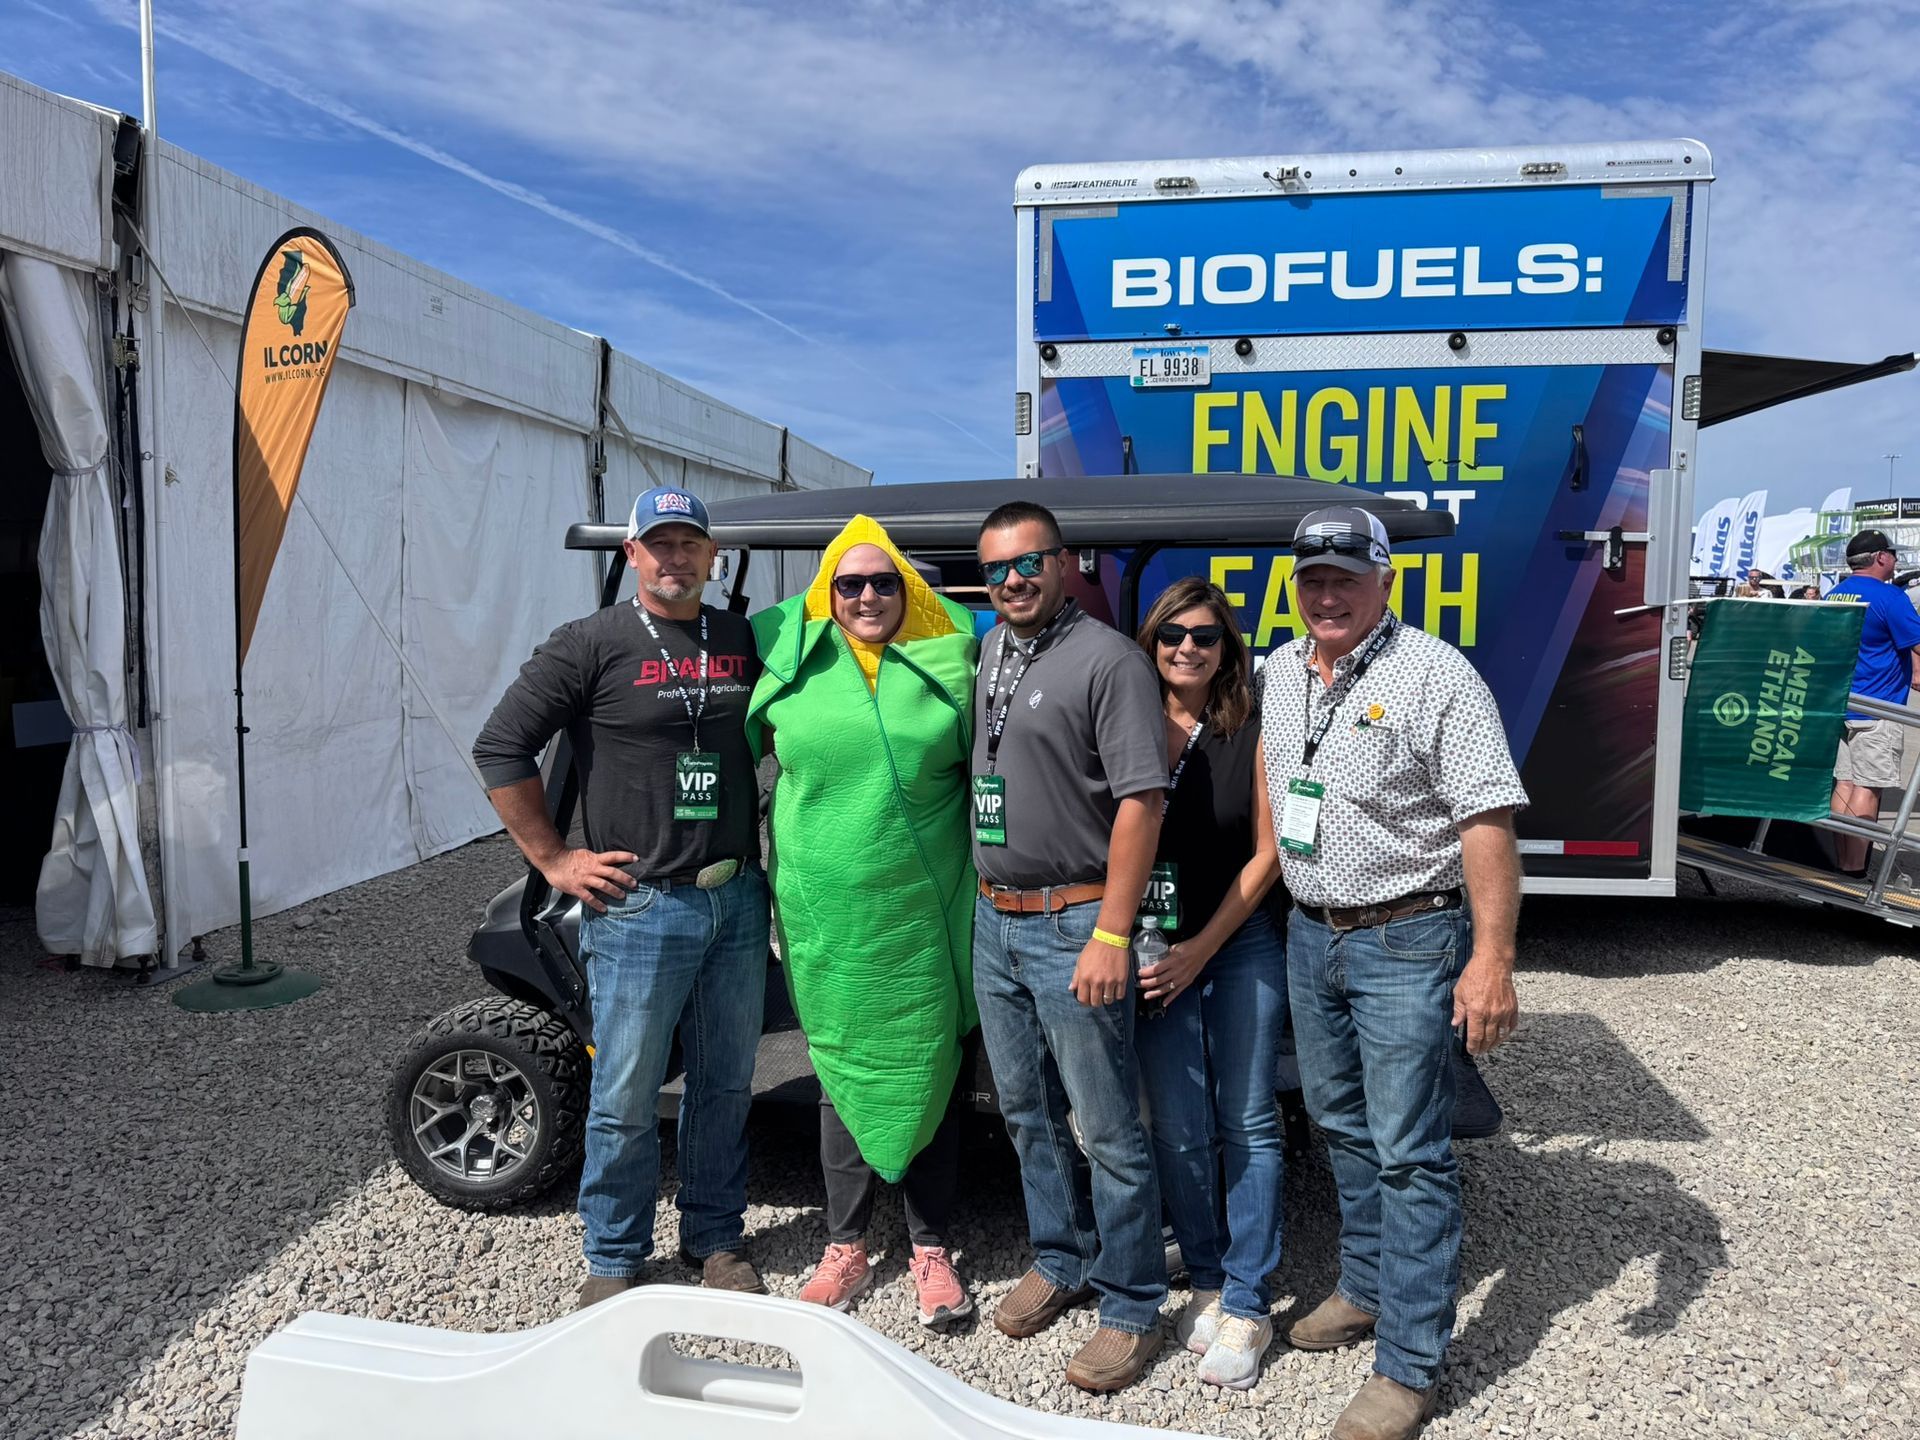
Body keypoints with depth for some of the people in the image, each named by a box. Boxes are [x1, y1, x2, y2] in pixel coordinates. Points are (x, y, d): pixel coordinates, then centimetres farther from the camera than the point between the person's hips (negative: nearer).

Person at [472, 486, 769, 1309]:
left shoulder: (746, 642, 7)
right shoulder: (592, 645, -6)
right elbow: (500, 747, -7)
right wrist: (553, 859, -8)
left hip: (737, 902, 4)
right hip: (638, 908, -4)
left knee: (726, 1083, 15)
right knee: (626, 1095, 6)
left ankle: (716, 1239, 33)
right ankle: (614, 1258, 26)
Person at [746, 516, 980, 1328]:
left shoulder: (951, 661, 0)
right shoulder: (791, 661, 1)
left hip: (924, 917, -1)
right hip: (825, 917, 1)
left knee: (929, 1076, 11)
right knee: (842, 1076, 14)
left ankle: (931, 1251, 28)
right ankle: (845, 1249, 30)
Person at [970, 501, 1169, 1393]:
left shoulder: (1108, 660, -13)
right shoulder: (991, 652, 11)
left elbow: (1140, 801, -18)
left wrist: (1111, 935, -22)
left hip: (1073, 926, -8)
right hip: (994, 921, 8)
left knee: (1108, 1131, 3)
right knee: (1028, 1112, 19)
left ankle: (1131, 1308, 18)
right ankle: (1060, 1262, 37)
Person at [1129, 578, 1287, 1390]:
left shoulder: (1252, 732, -4)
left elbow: (1267, 851, -4)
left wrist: (1204, 948, -9)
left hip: (1241, 947, -1)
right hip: (1155, 953, 1)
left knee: (1248, 1124, 4)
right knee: (1179, 1130, 5)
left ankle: (1246, 1304, 15)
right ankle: (1206, 1283, 24)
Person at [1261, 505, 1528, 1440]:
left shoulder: (1436, 677, -15)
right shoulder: (1278, 674, 7)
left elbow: (1487, 822, -19)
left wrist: (1492, 958, -24)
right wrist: (1284, 906, 17)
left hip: (1406, 943, -7)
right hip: (1309, 935, 7)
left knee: (1409, 1153, 0)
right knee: (1342, 1128, 20)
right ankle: (1368, 1290, 39)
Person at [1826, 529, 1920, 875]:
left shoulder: (1833, 596, 11)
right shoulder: (1889, 597, -13)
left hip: (1838, 705, 7)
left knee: (1844, 783, 9)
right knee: (1867, 789, -4)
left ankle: (1841, 866, 13)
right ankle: (1854, 871, -3)